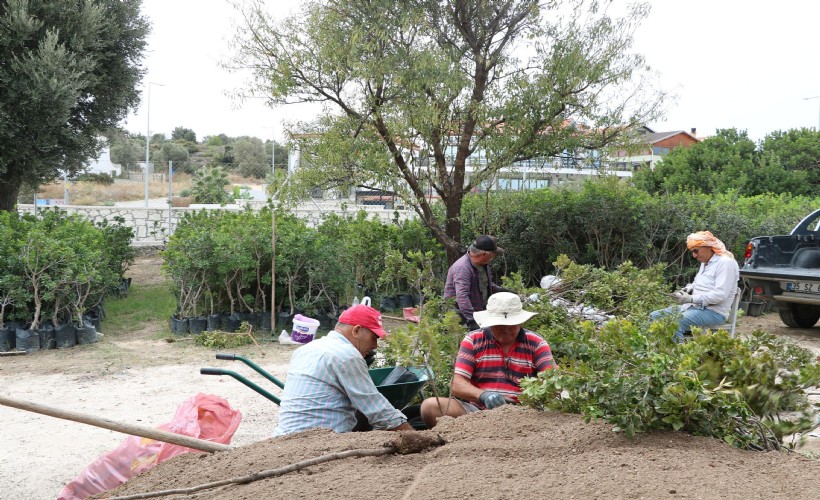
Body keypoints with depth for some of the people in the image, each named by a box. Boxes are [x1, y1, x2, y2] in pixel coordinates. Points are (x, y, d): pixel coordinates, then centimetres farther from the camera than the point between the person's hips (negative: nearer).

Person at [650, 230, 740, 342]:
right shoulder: (705, 262, 16)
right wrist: (690, 288, 7)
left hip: (714, 312, -10)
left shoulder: (725, 263, -13)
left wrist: (691, 299, -22)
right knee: (654, 316, 0)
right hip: (694, 307, 10)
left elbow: (720, 295, -22)